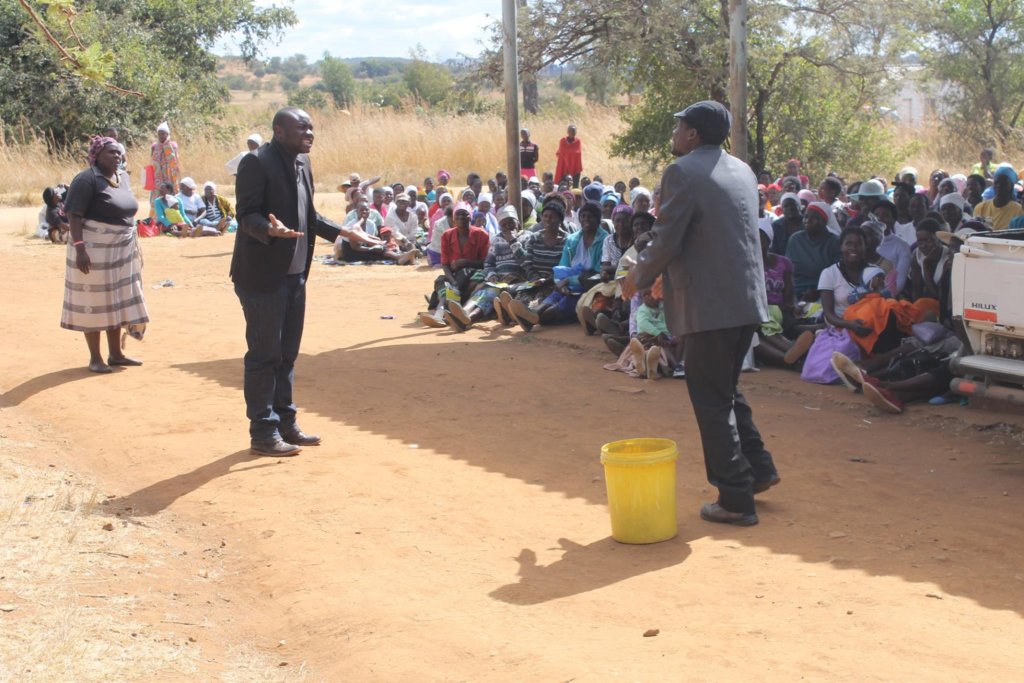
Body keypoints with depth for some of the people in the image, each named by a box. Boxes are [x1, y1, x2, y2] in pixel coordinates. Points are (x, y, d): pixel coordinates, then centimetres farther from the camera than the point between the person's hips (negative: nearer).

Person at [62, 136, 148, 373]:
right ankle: (95, 358, 10)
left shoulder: (123, 177, 9)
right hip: (95, 250, -7)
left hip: (121, 251, 7)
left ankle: (115, 353, 24)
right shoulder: (86, 180, -14)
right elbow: (73, 216, -18)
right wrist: (79, 248, -25)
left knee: (116, 301, 13)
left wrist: (133, 245, 17)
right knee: (94, 302, 1)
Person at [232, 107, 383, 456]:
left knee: (286, 353, 15)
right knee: (263, 354, -2)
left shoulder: (302, 164, 13)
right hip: (263, 275, -9)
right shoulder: (257, 163, -14)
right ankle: (263, 433, 5)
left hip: (294, 274, 9)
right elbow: (246, 215, -18)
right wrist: (272, 229, -37)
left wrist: (344, 232, 16)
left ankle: (285, 424, 25)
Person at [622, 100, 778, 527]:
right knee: (726, 389, 24)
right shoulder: (742, 171, 14)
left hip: (707, 305, -8)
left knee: (712, 400, 1)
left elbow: (666, 241, -15)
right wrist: (668, 272, 27)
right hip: (747, 300, 8)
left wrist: (638, 278, 4)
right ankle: (758, 469, 26)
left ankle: (736, 499, 5)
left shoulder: (683, 172, -11)